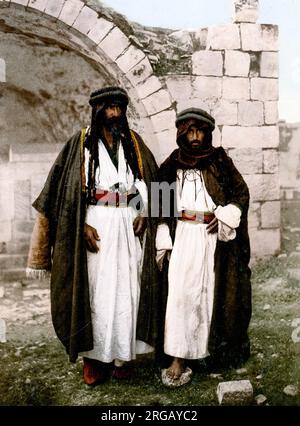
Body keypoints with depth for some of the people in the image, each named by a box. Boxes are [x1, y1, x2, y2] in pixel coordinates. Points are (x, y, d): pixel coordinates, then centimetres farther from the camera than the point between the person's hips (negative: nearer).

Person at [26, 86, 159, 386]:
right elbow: (68, 189, -3)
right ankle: (94, 356, 13)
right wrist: (83, 226, -13)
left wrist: (145, 214, -3)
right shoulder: (81, 143, 2)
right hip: (96, 228, -2)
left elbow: (150, 181, 12)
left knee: (126, 290, 5)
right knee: (96, 291, -1)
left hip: (130, 228, 3)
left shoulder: (134, 143, 11)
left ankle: (121, 355, 18)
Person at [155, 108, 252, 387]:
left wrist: (223, 218, -9)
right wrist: (164, 244, -1)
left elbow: (241, 192, 6)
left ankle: (213, 349, 23)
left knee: (213, 292, 6)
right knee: (180, 293, -9)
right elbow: (161, 208, 6)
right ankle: (178, 359, -6)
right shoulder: (171, 165, 6)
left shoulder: (219, 161, 4)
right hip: (182, 238, 0)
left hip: (214, 238, 0)